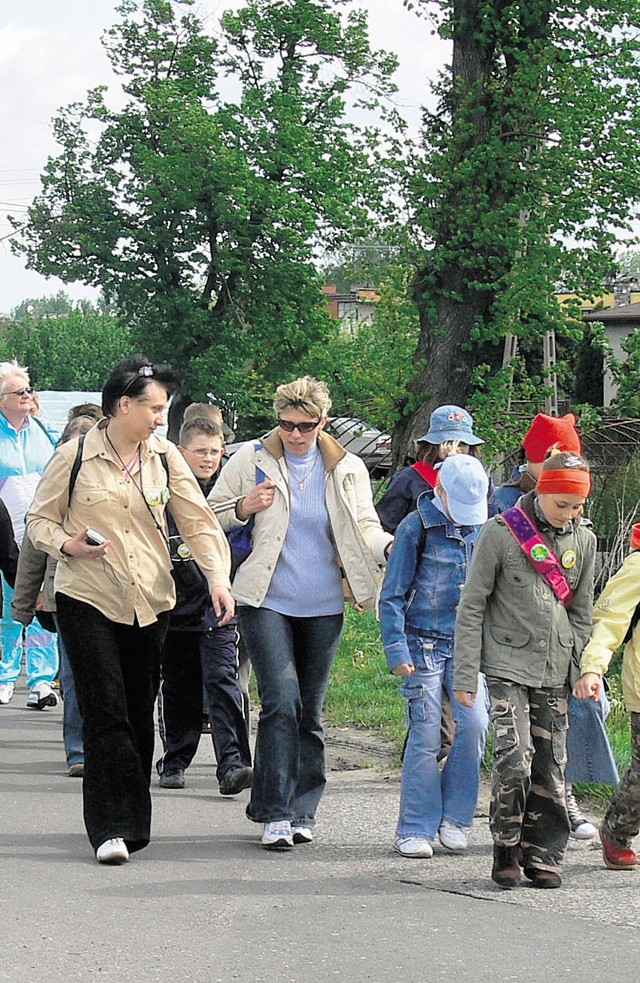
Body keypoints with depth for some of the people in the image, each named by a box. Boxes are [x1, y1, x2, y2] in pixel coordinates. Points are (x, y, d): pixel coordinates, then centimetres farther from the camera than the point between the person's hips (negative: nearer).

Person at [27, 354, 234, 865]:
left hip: (150, 601, 3)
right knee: (106, 710, -11)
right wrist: (67, 543, -16)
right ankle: (112, 827, -11)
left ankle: (132, 820, 19)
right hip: (88, 598, -3)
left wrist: (219, 579, -8)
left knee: (140, 713, 7)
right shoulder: (75, 456, -3)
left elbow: (199, 521, 5)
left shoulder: (165, 457, 6)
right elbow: (39, 519, 5)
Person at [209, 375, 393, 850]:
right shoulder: (251, 459, 1)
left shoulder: (347, 469, 6)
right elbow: (209, 518, 8)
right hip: (267, 601, -3)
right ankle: (276, 813, -12)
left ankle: (302, 810, 19)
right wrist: (244, 509, -13)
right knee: (282, 700, -15)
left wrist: (390, 546, -14)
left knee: (310, 711, 8)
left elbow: (365, 527, 8)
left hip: (322, 606, 3)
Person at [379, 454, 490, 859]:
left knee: (475, 724, -11)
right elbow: (392, 597, -3)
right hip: (424, 643, -3)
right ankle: (416, 829, 2)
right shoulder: (416, 528, -5)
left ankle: (453, 817, 5)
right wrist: (397, 651, -10)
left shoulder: (483, 528, 7)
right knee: (426, 734, -6)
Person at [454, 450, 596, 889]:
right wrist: (465, 674, -6)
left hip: (555, 671, 4)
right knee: (515, 757, -16)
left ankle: (543, 855, 14)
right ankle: (506, 849, 2)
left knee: (551, 767, 2)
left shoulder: (584, 540, 7)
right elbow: (472, 605, -3)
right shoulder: (502, 532, -6)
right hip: (507, 666, -4)